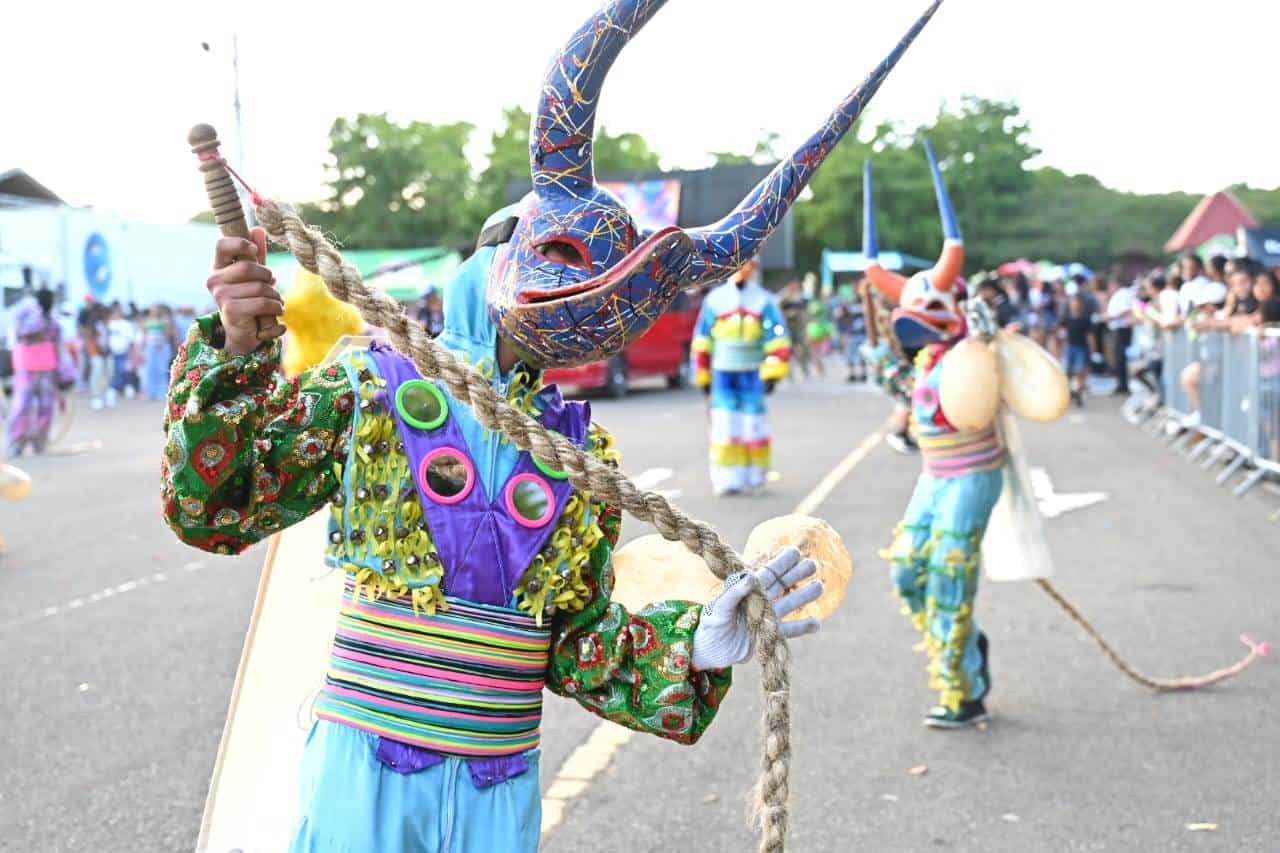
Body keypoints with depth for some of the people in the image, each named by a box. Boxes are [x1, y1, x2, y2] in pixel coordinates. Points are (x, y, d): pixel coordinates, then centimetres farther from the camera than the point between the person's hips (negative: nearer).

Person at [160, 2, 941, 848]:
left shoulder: (583, 451, 7)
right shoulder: (371, 387, -2)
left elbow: (577, 649, 9)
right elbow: (213, 509, -7)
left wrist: (693, 647, -8)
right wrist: (234, 358, -20)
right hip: (368, 769, -3)